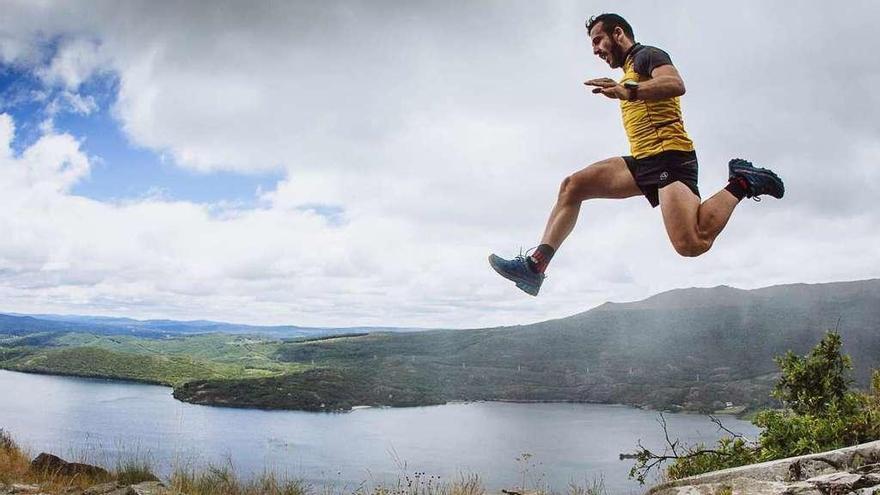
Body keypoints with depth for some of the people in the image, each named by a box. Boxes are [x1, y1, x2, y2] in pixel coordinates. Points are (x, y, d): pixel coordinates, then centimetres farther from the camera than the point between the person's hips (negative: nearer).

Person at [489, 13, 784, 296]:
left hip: (668, 156, -9)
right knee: (573, 186, -4)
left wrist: (628, 91, -33)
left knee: (691, 245, -26)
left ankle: (740, 184, -2)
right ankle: (535, 266, -11)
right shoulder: (630, 72, 29)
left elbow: (676, 84, -20)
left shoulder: (647, 55, 2)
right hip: (643, 161, 9)